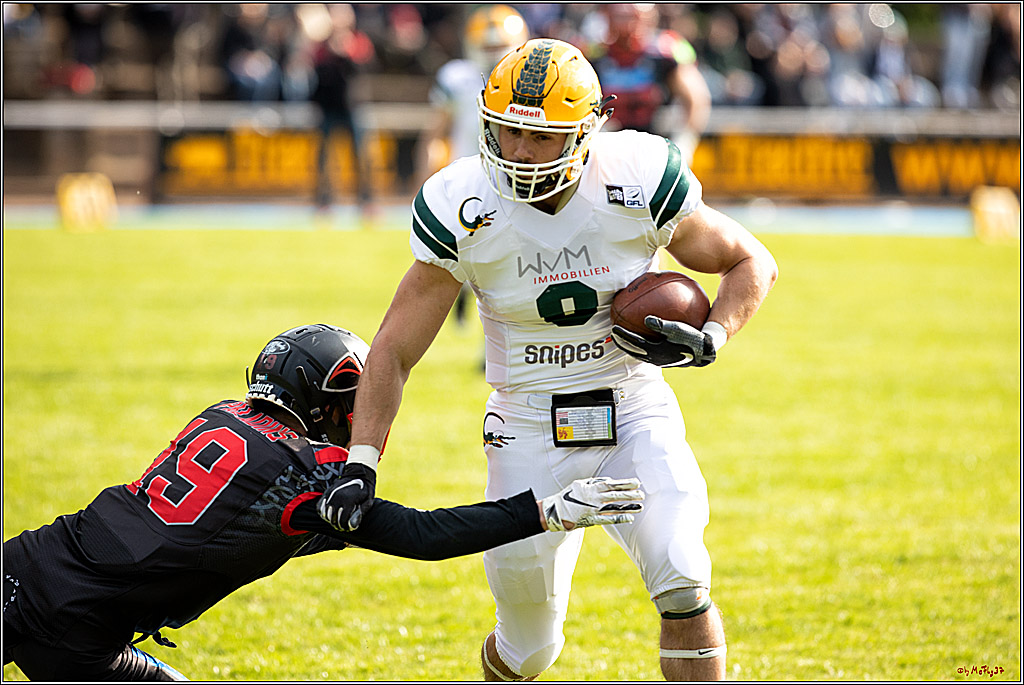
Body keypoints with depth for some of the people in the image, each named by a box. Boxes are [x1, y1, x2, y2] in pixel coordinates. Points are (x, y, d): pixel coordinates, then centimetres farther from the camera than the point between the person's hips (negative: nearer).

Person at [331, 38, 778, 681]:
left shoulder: (639, 183, -16)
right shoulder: (464, 211, -15)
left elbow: (751, 264, 0)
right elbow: (394, 351, -9)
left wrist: (707, 341, -19)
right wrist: (360, 464, -20)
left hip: (635, 416, 0)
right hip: (531, 430, 0)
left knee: (683, 587, -23)